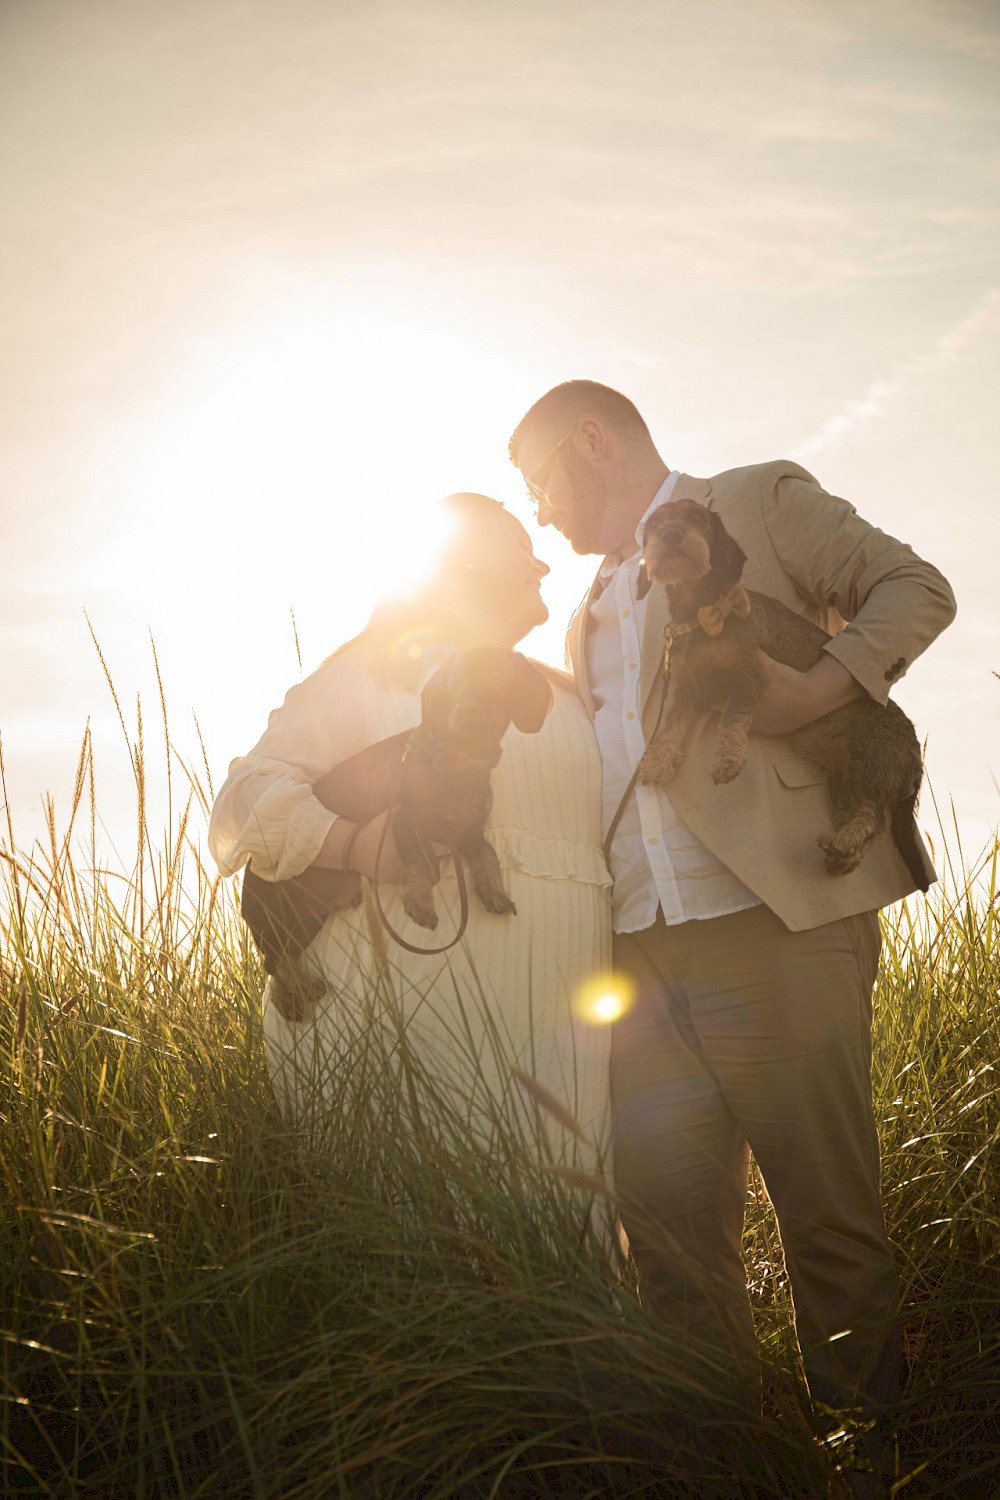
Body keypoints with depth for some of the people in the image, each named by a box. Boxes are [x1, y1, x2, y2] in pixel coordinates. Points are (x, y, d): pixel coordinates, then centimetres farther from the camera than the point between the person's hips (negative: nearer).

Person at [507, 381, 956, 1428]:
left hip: (774, 914, -6)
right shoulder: (592, 613, 28)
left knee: (828, 1206, -3)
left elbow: (914, 588, -1)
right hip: (636, 945, 7)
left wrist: (829, 682, -17)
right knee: (669, 1222, 4)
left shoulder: (760, 502, 8)